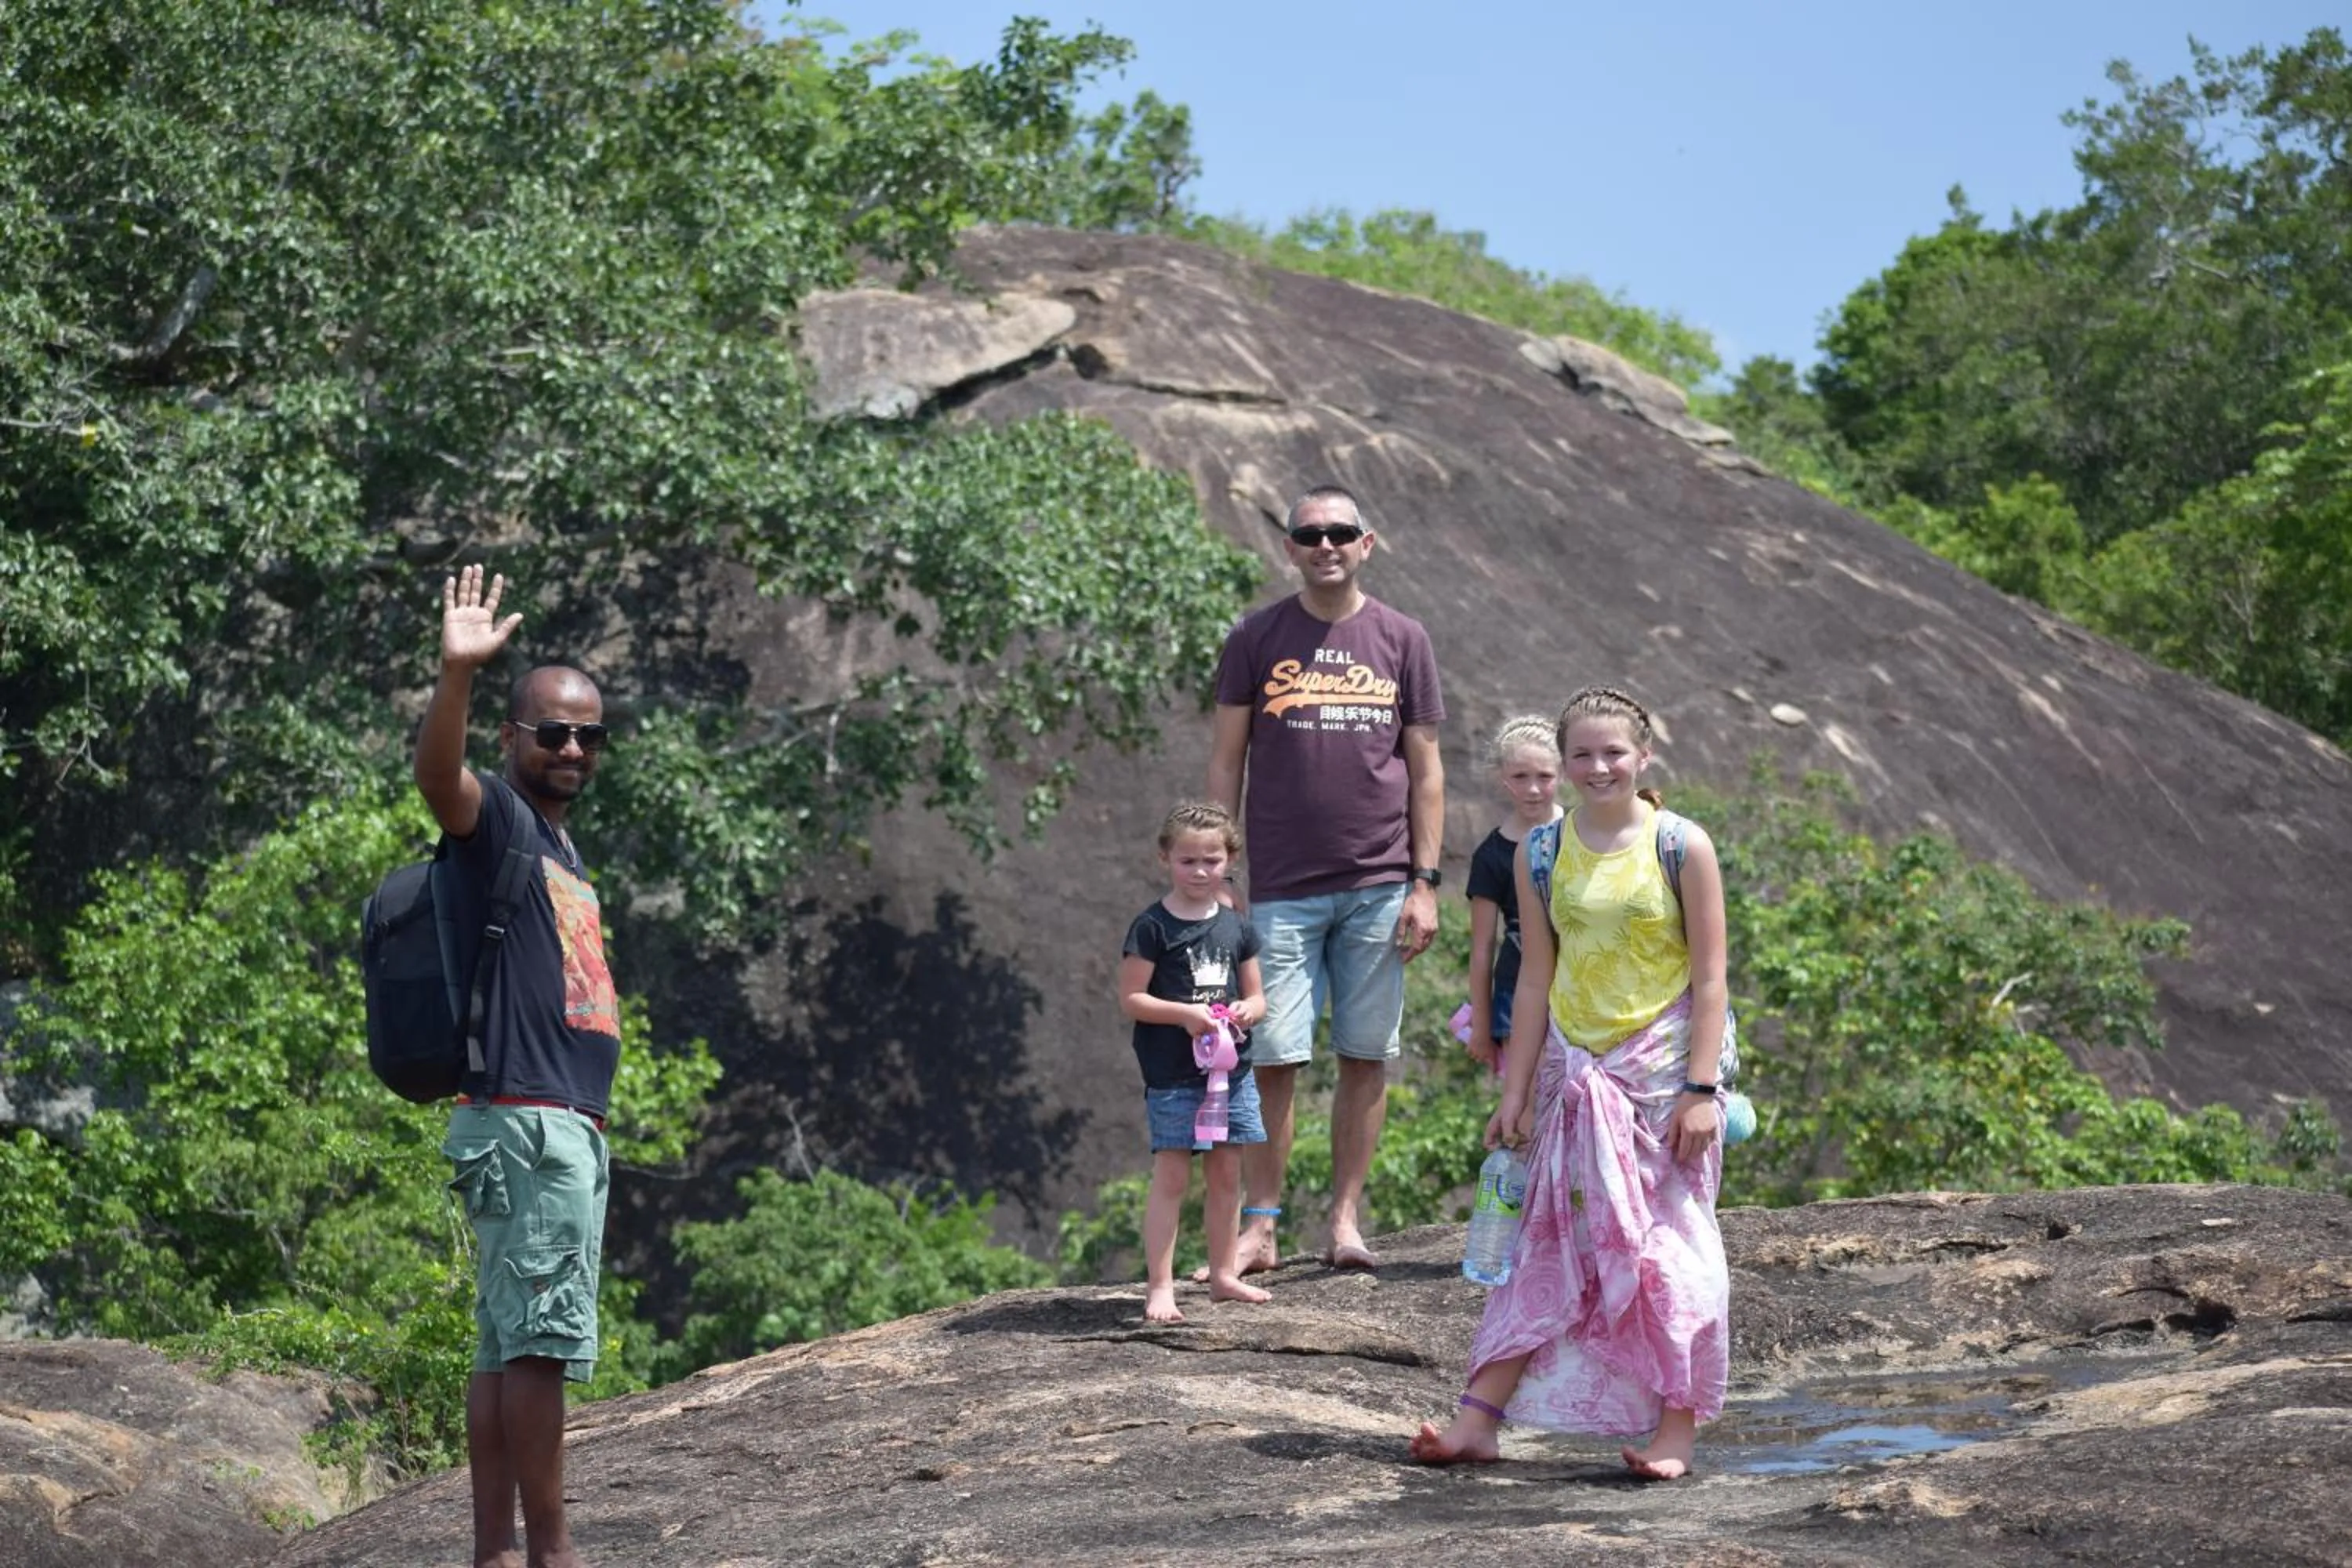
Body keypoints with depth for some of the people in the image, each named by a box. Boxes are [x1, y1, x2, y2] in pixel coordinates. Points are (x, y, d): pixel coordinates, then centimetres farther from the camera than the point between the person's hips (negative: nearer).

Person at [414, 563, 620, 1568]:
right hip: (526, 1121, -9)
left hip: (569, 1127, 9)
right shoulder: (497, 819, -5)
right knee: (542, 1337, -11)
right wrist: (456, 676, -46)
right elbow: (437, 777, -29)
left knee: (508, 1346, 8)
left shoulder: (564, 853, 22)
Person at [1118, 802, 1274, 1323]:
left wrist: (1247, 1010, -8)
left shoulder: (1236, 928, 9)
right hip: (1173, 1077, -5)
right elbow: (1130, 998, -8)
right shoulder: (1153, 928, -7)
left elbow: (1256, 995, 16)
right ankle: (1159, 1286, -4)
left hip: (1231, 1069, 5)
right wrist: (1185, 1013, -20)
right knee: (1171, 1178, -6)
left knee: (1227, 1175, 11)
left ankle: (1223, 1275, 23)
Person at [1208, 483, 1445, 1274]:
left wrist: (1425, 883, 1)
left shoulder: (1402, 640, 6)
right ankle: (1261, 1224, 3)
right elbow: (1226, 760, 6)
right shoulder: (1256, 638, 4)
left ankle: (1346, 1218, 10)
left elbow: (1425, 770, 8)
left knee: (1366, 1056, 3)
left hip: (1379, 888, 1)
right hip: (1282, 889, -1)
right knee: (1272, 1058, -4)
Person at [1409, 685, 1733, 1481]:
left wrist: (1700, 1090, -13)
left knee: (1665, 1245, 1)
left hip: (1662, 1074, -3)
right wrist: (1516, 1093, 7)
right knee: (1548, 1244, 6)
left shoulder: (1681, 848, -6)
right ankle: (1480, 1418, 6)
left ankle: (1676, 1424, 8)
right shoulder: (1541, 855, 3)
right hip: (1576, 1077, 3)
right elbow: (1535, 980, 8)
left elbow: (1710, 981, -6)